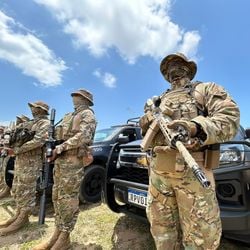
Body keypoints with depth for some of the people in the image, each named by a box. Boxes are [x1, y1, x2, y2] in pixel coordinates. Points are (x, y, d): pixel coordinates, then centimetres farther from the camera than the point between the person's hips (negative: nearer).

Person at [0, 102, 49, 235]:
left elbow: (38, 141, -22)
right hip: (20, 159, 10)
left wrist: (17, 149, -16)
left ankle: (23, 218, 9)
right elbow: (19, 138, 27)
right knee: (18, 189, 14)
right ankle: (18, 214, 26)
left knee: (27, 190, -2)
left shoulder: (44, 123, -8)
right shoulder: (31, 123, 23)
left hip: (32, 160, -10)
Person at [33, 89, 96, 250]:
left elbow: (83, 136, -18)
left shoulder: (87, 114, -3)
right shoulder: (70, 116, 25)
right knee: (58, 197, 12)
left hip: (74, 160, -9)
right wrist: (55, 148, 7)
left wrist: (60, 148, -18)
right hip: (61, 159, 9)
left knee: (68, 198, -3)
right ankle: (58, 232, 24)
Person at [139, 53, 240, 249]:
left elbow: (230, 119, -6)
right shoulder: (160, 100, 24)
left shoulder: (206, 89, 11)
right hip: (158, 171, 5)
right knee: (162, 229, 15)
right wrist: (146, 124, -1)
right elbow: (148, 135, 24)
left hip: (192, 171, -4)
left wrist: (194, 127, -25)